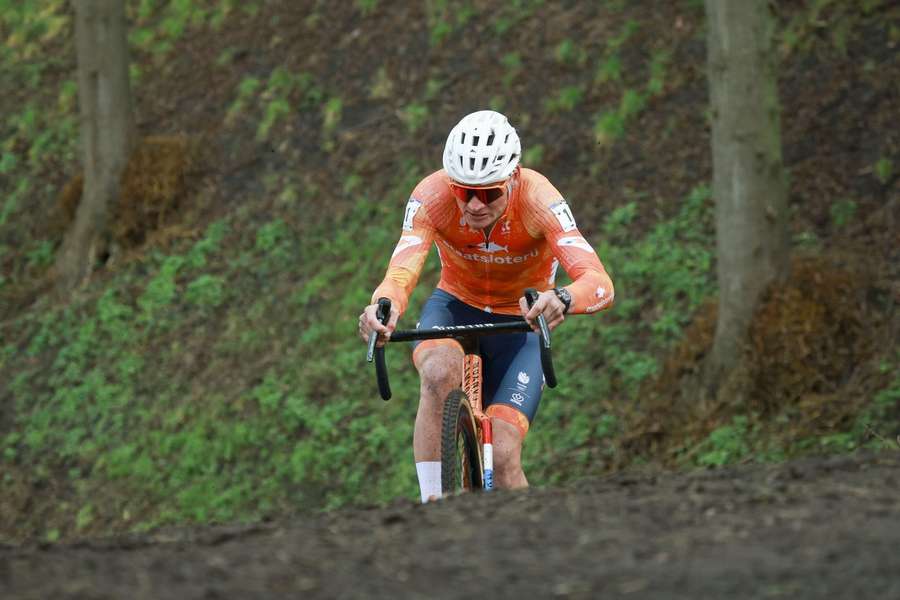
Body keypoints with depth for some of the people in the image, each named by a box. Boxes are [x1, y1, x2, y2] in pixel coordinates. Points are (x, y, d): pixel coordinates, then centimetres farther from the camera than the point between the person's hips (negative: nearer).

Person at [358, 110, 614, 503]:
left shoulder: (536, 199, -29)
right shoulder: (432, 196, -26)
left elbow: (600, 284, -41)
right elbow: (401, 272, -39)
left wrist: (562, 300, -64)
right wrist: (383, 307, -63)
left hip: (521, 322, -1)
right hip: (455, 307, 1)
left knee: (502, 458, -17)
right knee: (440, 374, -35)